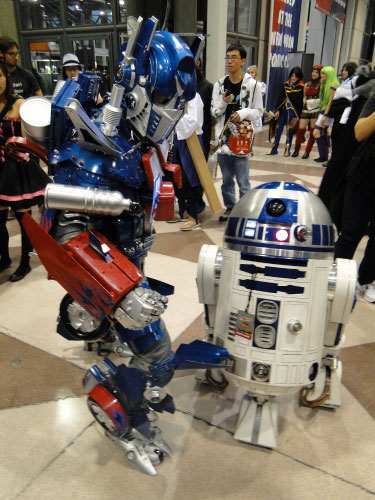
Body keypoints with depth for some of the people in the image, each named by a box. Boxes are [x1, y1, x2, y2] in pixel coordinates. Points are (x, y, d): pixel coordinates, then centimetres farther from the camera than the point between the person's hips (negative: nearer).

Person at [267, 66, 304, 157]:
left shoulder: (301, 87, -3)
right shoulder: (285, 85, 8)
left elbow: (300, 102, -5)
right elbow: (280, 98, 10)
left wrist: (297, 116, -9)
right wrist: (277, 109, 2)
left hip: (292, 112, -3)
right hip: (283, 110, 3)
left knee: (290, 131, 1)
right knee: (278, 129, 4)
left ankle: (287, 150, 11)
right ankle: (274, 149, 10)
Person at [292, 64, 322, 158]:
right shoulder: (307, 85, 16)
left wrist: (311, 102, -10)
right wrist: (306, 102, 7)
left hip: (316, 110, -3)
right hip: (305, 110, 4)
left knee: (313, 132, 0)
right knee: (300, 130, -4)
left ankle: (307, 152, 8)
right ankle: (296, 150, 9)